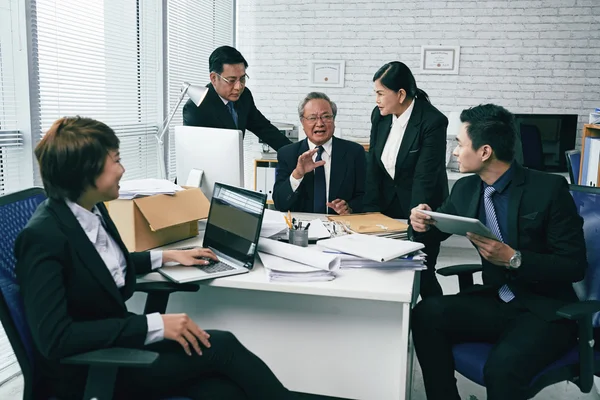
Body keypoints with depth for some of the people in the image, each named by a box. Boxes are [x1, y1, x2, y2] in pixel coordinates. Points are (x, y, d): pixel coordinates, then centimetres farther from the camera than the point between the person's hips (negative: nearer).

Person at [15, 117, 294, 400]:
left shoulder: (93, 209, 2)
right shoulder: (43, 237, -22)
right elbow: (55, 338, -28)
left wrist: (168, 256, 17)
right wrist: (155, 325, -30)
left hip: (117, 340, 7)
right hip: (88, 371, -7)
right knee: (220, 346, -16)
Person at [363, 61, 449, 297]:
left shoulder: (433, 122, -21)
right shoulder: (379, 116, -3)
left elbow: (424, 178, -24)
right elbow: (373, 167, -2)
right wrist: (371, 213, -9)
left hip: (421, 206, -5)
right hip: (388, 205, 5)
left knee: (422, 272, -1)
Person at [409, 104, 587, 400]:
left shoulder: (549, 188, -14)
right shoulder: (465, 189, 1)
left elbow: (574, 266, -14)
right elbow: (436, 231, 17)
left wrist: (513, 258, -27)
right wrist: (422, 223, -7)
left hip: (545, 310, -5)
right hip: (496, 300, 5)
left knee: (502, 367, -32)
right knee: (427, 313, -20)